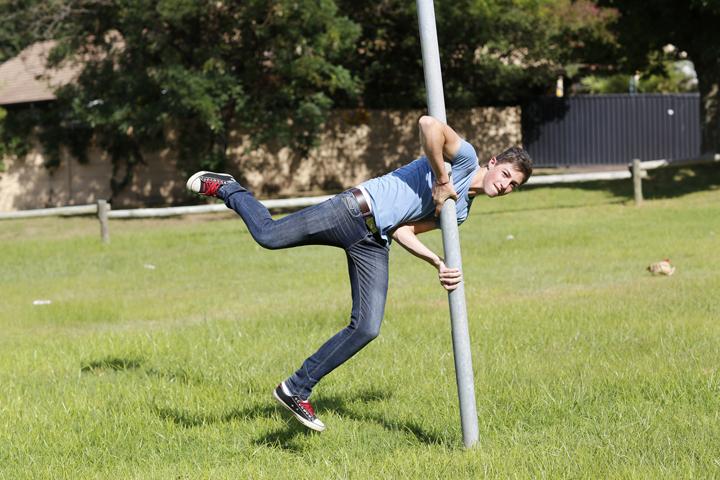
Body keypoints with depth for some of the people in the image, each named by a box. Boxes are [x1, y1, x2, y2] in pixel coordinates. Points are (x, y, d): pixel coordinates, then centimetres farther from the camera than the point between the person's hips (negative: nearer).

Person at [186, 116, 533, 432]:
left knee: (367, 329, -6)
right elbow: (429, 124, -21)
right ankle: (226, 188, 12)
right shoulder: (466, 158, 0)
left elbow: (404, 230, 12)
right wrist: (441, 181, -13)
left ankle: (296, 390, 3)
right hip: (356, 210, -8)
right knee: (268, 235, -18)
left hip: (374, 244, 8)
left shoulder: (460, 211, 22)